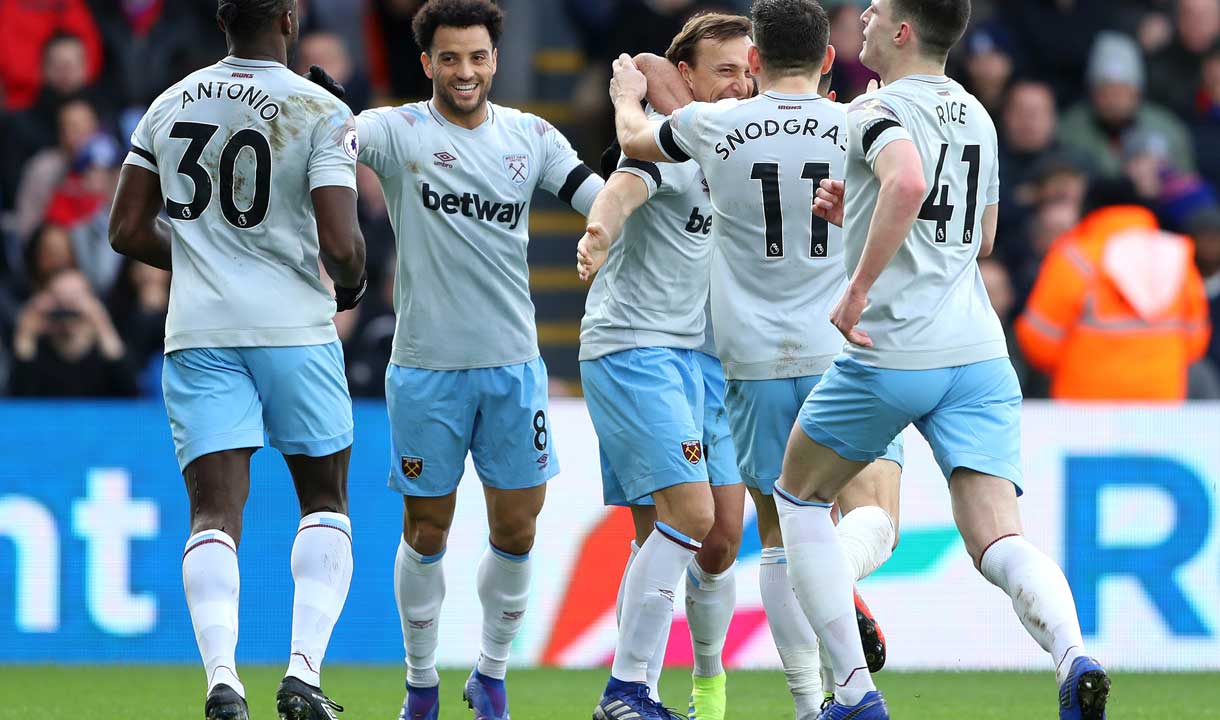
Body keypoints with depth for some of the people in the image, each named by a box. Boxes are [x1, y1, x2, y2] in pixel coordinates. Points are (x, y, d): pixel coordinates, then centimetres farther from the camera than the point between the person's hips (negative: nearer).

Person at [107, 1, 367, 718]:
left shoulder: (169, 107, 7)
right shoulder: (320, 113, -7)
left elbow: (128, 231, 11)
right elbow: (340, 242, -15)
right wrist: (354, 284, 7)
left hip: (200, 332, 3)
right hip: (295, 328, -3)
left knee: (216, 510, -1)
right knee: (325, 501, 12)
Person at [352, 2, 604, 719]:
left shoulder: (530, 135, 6)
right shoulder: (399, 131, -5)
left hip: (514, 362, 3)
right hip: (427, 366, -3)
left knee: (516, 531, 4)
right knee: (426, 531, 5)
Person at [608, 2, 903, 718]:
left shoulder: (713, 125, 1)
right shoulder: (860, 127, -2)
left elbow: (635, 138, 23)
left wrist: (628, 94, 44)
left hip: (756, 363, 2)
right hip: (844, 353, -2)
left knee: (781, 535, 10)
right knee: (874, 516, -7)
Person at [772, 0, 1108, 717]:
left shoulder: (879, 110, -6)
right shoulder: (976, 115, 18)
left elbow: (908, 182, -29)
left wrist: (858, 287, -22)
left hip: (889, 355, -6)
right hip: (978, 354, 6)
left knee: (800, 497, 18)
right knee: (998, 541, -5)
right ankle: (1074, 657, -35)